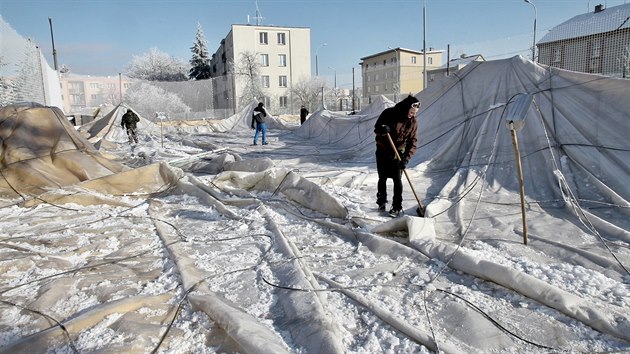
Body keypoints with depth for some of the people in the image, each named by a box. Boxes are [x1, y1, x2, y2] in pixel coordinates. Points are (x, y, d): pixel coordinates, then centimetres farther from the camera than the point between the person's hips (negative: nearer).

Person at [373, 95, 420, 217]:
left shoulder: (413, 123, -8)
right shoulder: (389, 113, -13)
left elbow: (412, 143, -10)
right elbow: (376, 128, -8)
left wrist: (406, 159, -22)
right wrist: (382, 130, -33)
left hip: (398, 153, 0)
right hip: (382, 151, 0)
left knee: (397, 179, -7)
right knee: (382, 178, 9)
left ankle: (397, 207, 3)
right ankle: (381, 201, 29)